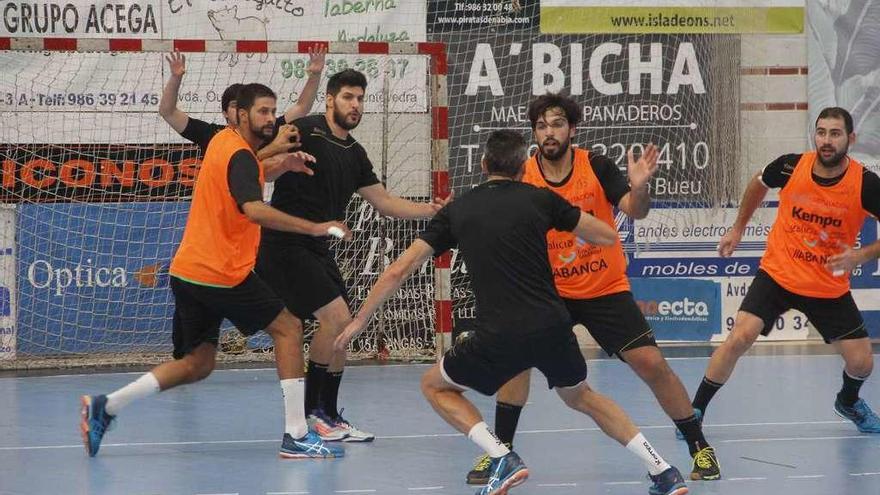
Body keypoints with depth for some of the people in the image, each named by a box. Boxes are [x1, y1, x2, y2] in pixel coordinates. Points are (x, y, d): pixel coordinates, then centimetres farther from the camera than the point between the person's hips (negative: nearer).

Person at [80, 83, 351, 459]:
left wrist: (285, 162, 16)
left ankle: (105, 407, 5)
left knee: (197, 364, 14)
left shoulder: (224, 140, 15)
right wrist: (314, 228, -33)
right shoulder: (240, 156, -14)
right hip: (223, 274, -9)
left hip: (188, 270, 9)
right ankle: (295, 435, -4)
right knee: (288, 327, 2)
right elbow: (254, 210, -32)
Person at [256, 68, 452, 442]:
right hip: (286, 244, -9)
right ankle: (311, 413, -7)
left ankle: (329, 417, 19)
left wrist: (430, 210, 5)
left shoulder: (354, 154, 14)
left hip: (318, 251, 9)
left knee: (340, 329, 9)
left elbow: (384, 202, 18)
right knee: (336, 316, -16)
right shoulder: (305, 131, -10)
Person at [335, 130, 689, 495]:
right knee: (579, 396, 30)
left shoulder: (456, 211, 9)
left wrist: (360, 320, 22)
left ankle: (502, 458, 2)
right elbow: (607, 236, 15)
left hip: (499, 337, -2)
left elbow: (398, 271, 10)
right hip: (553, 327, 2)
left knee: (435, 386, 22)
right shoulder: (540, 198, 7)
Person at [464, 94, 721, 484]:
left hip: (607, 290, -1)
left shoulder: (596, 166, -12)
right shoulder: (522, 178, -9)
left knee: (652, 365, -8)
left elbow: (635, 211, -19)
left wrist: (638, 188, -41)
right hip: (550, 291, 1)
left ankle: (700, 448, 6)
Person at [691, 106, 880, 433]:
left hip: (830, 289, 1)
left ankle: (848, 402, 39)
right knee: (739, 338, -19)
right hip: (777, 275, -1)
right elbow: (759, 183, 12)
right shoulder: (791, 166, -13)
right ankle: (694, 412, -6)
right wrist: (738, 228, 17)